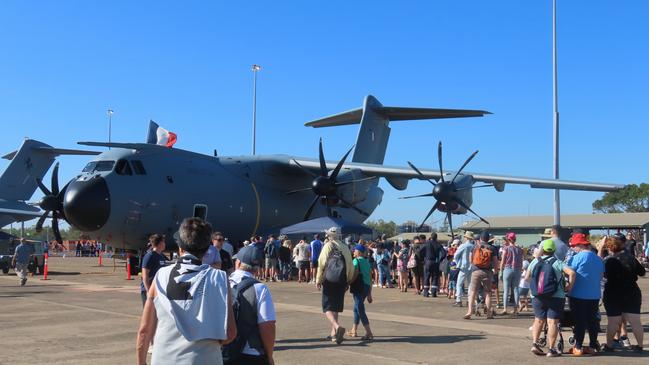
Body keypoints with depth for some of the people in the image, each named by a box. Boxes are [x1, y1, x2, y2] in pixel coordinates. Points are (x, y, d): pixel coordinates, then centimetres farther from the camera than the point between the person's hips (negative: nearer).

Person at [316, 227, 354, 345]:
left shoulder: (328, 246, -2)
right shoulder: (345, 248, 9)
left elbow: (321, 263, -7)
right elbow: (351, 266, 9)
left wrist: (318, 280, 0)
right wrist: (348, 281, 19)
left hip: (329, 280, -4)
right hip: (342, 281, 4)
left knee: (328, 308, -2)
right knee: (336, 307, 15)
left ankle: (337, 327, -26)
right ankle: (334, 333, 18)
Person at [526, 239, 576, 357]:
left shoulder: (535, 262, 3)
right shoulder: (557, 262, -4)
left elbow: (526, 277, 5)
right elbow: (572, 272, -17)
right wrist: (569, 286, -4)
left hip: (537, 297, 3)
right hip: (556, 297, -3)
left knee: (539, 320, 17)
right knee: (552, 322, 0)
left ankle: (535, 344, 8)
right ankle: (551, 349, 0)